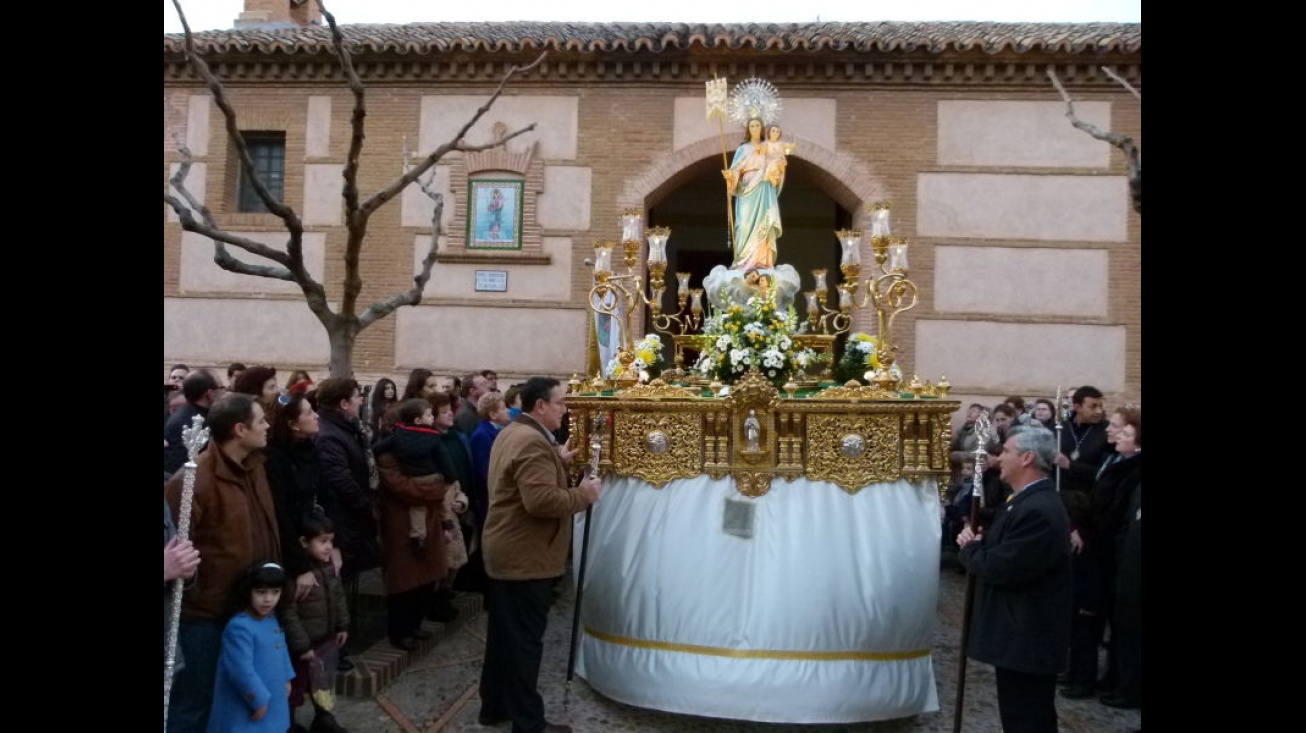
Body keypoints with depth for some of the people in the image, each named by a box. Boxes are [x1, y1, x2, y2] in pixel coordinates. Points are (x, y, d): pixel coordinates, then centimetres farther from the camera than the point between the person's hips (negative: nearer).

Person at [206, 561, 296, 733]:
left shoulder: (272, 618, 4)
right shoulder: (239, 627, -27)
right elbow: (242, 670, -28)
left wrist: (286, 679, 18)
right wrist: (258, 699, -22)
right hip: (244, 703, -9)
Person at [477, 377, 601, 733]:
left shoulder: (511, 432, 11)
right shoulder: (533, 442, -23)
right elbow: (541, 500, -33)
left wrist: (557, 462, 10)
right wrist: (584, 493, -20)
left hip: (506, 552, 11)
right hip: (526, 558, -11)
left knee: (504, 634, 19)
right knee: (524, 640, -1)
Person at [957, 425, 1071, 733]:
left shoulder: (1039, 511, -26)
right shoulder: (1028, 500, 9)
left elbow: (1000, 568, -27)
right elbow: (1001, 546, 18)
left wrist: (969, 549, -8)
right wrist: (977, 539, -3)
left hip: (1028, 639, -11)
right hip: (1020, 633, 11)